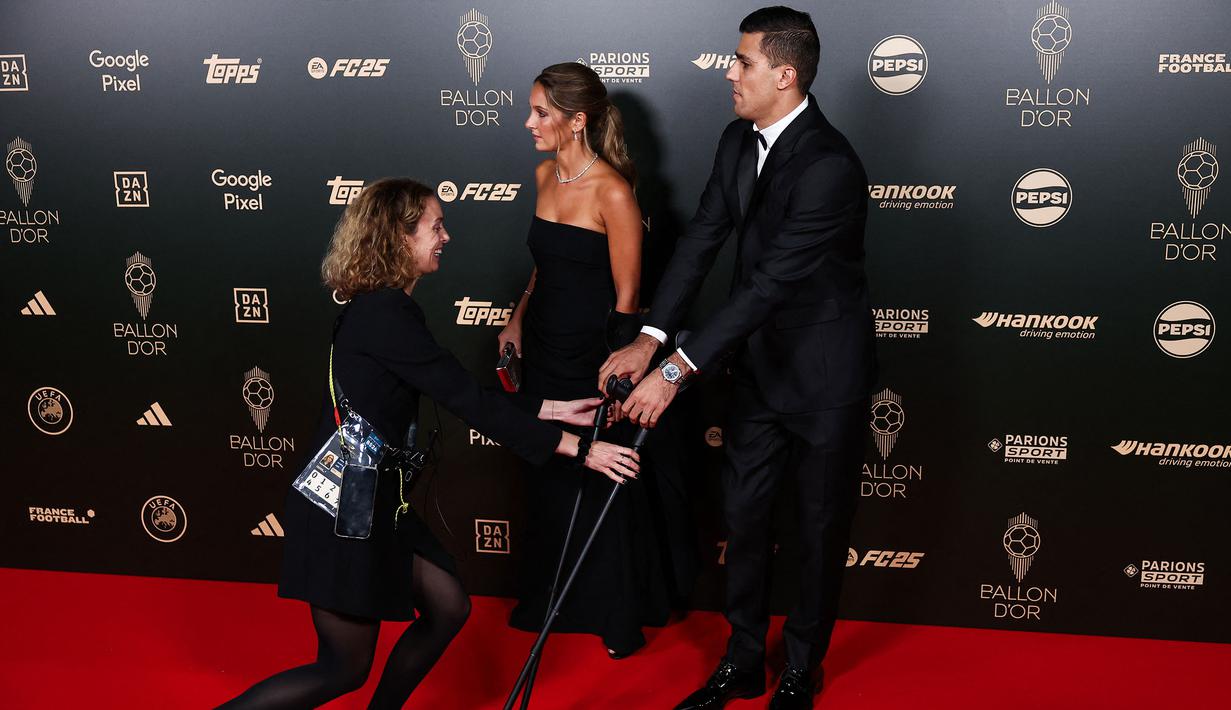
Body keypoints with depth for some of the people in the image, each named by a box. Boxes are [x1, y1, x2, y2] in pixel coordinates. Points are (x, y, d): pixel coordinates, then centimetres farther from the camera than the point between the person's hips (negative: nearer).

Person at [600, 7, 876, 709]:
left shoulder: (829, 166, -26)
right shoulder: (739, 141, 0)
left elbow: (770, 283, -30)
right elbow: (702, 239, -2)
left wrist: (677, 370, -31)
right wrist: (648, 339, -12)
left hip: (825, 375, -7)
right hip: (761, 363, 8)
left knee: (822, 526, 11)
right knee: (744, 512, 14)